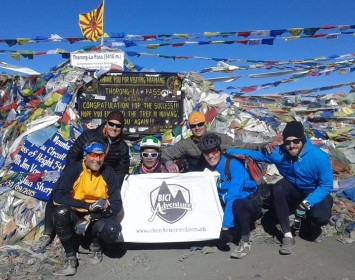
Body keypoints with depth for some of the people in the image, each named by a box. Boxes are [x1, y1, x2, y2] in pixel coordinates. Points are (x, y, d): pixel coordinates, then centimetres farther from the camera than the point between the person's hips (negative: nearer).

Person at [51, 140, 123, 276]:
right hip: (74, 216, 0)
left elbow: (116, 205, -11)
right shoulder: (74, 169, -12)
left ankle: (96, 245, 7)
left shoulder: (109, 173, -9)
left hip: (97, 218, 0)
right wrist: (88, 206, -29)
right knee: (61, 212, -32)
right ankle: (70, 257, -11)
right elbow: (57, 196, -22)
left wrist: (90, 218, -23)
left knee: (112, 231, -31)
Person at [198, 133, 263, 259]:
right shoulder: (207, 170, -2)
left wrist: (226, 226, -34)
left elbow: (233, 197, -30)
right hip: (229, 208, 5)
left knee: (237, 204, -39)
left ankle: (245, 241, -14)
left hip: (249, 205, -5)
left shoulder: (234, 165, -22)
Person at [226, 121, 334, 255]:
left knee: (320, 216, -32)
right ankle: (287, 235, -20)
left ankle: (309, 224, 9)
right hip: (294, 190, 2)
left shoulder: (319, 157, -25)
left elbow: (326, 186, -20)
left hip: (316, 194, -2)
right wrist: (227, 151, -15)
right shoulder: (279, 153, -18)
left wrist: (307, 203, -34)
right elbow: (254, 154, -8)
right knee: (277, 189, -31)